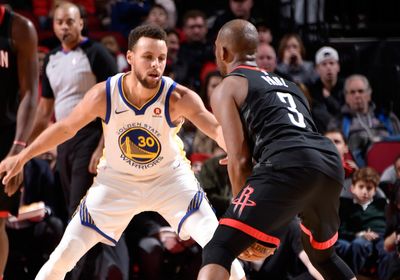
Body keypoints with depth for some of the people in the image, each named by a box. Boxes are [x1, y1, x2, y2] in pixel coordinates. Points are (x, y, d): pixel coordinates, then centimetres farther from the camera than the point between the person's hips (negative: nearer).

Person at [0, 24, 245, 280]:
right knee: (64, 255, -2)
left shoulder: (178, 98, -27)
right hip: (117, 180, 1)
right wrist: (22, 158, 0)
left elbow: (217, 129, -38)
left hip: (169, 177, -1)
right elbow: (66, 127, -6)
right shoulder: (104, 95, -22)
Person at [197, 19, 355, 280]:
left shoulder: (227, 89, 14)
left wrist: (250, 224, 7)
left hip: (290, 165, -7)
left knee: (218, 251, -7)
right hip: (331, 162, 7)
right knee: (322, 255, 32)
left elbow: (239, 161, 3)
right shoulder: (286, 84, 36)